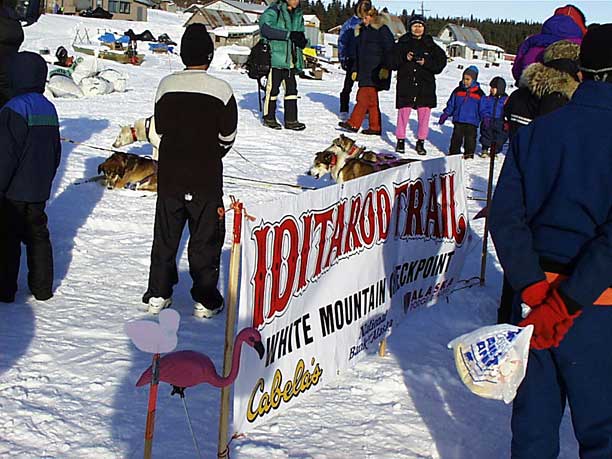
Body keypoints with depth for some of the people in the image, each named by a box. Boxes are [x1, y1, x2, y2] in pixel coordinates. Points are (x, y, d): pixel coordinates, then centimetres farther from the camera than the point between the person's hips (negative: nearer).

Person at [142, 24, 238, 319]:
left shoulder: (166, 85, -3)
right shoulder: (221, 89, -10)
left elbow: (160, 129, 4)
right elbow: (227, 138, -4)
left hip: (169, 175, 3)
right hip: (206, 179, -3)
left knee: (165, 237, 16)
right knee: (205, 240, 8)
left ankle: (158, 295, 22)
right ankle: (205, 300, 13)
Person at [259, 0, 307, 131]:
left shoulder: (298, 15, 16)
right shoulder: (273, 11, -7)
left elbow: (300, 36, 22)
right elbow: (265, 28, -23)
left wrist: (303, 41, -4)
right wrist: (289, 34, -24)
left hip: (290, 60, 7)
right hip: (275, 58, -7)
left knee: (291, 89, 6)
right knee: (273, 88, 0)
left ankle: (291, 120, 12)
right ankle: (269, 118, 13)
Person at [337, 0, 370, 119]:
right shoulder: (350, 23, 0)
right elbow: (342, 41, 2)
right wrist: (342, 58, -5)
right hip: (352, 59, -3)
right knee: (348, 86, -1)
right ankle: (344, 111, 6)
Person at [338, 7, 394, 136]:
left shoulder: (382, 30, -5)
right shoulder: (363, 30, 20)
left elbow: (389, 50, -11)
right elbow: (359, 52, 25)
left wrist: (385, 68, -19)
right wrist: (355, 69, 21)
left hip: (375, 71, -8)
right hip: (364, 70, 8)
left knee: (364, 97, -14)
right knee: (371, 101, 7)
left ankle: (353, 124, -18)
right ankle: (375, 127, 8)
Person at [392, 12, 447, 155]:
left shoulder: (431, 45, 8)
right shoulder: (402, 43, 5)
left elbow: (441, 62, 4)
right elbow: (393, 62, 2)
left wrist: (426, 63, -12)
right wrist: (405, 58, -15)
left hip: (426, 86, 1)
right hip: (405, 85, -1)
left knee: (424, 114, 1)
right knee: (403, 113, -3)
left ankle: (421, 142, 12)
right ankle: (400, 141, 11)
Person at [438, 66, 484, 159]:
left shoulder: (479, 93, 0)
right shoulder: (458, 91, 6)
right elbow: (450, 105, 12)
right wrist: (445, 115, 9)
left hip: (472, 122, -2)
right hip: (458, 121, 2)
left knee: (470, 138, 1)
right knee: (456, 138, 7)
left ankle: (469, 154, 12)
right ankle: (454, 152, 17)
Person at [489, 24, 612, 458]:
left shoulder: (537, 130, 2)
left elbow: (505, 214, -4)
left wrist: (533, 288, -9)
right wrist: (565, 303, -20)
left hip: (536, 292, 4)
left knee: (535, 407, 16)